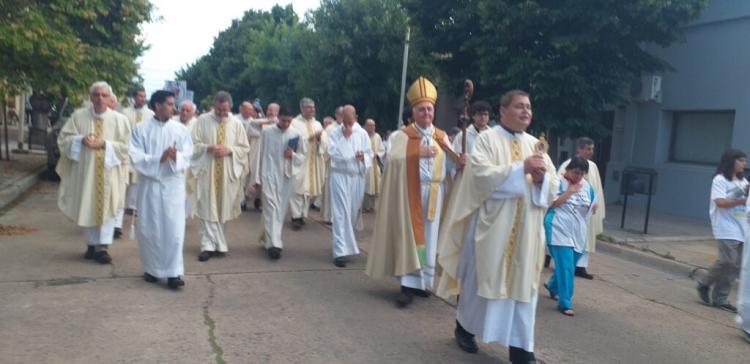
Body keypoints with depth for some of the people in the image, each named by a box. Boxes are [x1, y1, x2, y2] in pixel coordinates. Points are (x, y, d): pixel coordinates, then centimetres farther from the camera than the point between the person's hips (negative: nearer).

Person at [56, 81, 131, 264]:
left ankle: (102, 246, 4)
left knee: (106, 208, -1)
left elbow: (125, 146, -5)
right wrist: (81, 140, -16)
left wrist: (104, 144, -18)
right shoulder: (78, 116, 0)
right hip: (85, 170, 2)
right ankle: (91, 244, 24)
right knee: (87, 208, 11)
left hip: (108, 172, -2)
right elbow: (63, 138, 2)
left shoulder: (119, 120, -4)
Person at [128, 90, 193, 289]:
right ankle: (151, 269, 22)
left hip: (174, 184, 0)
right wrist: (159, 159, -20)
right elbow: (136, 157, -7)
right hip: (149, 184, 0)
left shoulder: (181, 129, 4)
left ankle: (174, 273, 0)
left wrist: (176, 157, -23)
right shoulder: (141, 129, 0)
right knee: (149, 228, 6)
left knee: (174, 228, -4)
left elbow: (188, 155, -2)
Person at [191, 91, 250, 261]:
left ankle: (218, 244, 23)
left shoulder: (236, 123, 3)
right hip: (207, 170, -2)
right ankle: (209, 246, -1)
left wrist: (229, 150, -13)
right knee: (208, 209, -3)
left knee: (222, 209, 10)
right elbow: (193, 144, -1)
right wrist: (209, 148, -18)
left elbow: (245, 148, 4)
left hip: (227, 172, 2)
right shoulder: (203, 120, -1)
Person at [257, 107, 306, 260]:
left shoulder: (296, 135, 1)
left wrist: (292, 155, -14)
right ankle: (273, 244, -15)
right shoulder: (267, 132, -2)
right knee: (271, 208, -11)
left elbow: (302, 157, 8)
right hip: (269, 175, -3)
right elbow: (260, 154, 2)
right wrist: (258, 177, 1)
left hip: (286, 176, 3)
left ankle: (267, 239, 28)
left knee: (281, 210, 9)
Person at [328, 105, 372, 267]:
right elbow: (333, 152, -13)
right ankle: (340, 251, -10)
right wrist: (345, 137, -13)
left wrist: (363, 157, -16)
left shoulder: (363, 134, 5)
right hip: (340, 176, -3)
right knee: (341, 213, -9)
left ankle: (346, 243, 33)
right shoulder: (335, 133, 0)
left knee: (353, 212, 11)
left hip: (357, 177, 3)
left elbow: (369, 154, 5)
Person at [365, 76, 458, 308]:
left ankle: (423, 282, 20)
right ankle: (409, 285, 1)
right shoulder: (403, 135, -1)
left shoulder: (441, 137, 10)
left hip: (433, 194, 4)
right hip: (409, 193, -3)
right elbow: (393, 159, -14)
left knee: (428, 238, 8)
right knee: (409, 237, -1)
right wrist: (418, 153, -19)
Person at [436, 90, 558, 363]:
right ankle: (464, 327, 27)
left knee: (521, 284, 4)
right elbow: (481, 174, -18)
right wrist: (522, 168, -21)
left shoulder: (536, 145, 13)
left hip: (526, 229, 5)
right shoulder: (487, 139, -2)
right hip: (491, 224, -4)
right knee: (481, 277, 6)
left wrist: (542, 178, -13)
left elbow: (553, 186, 10)